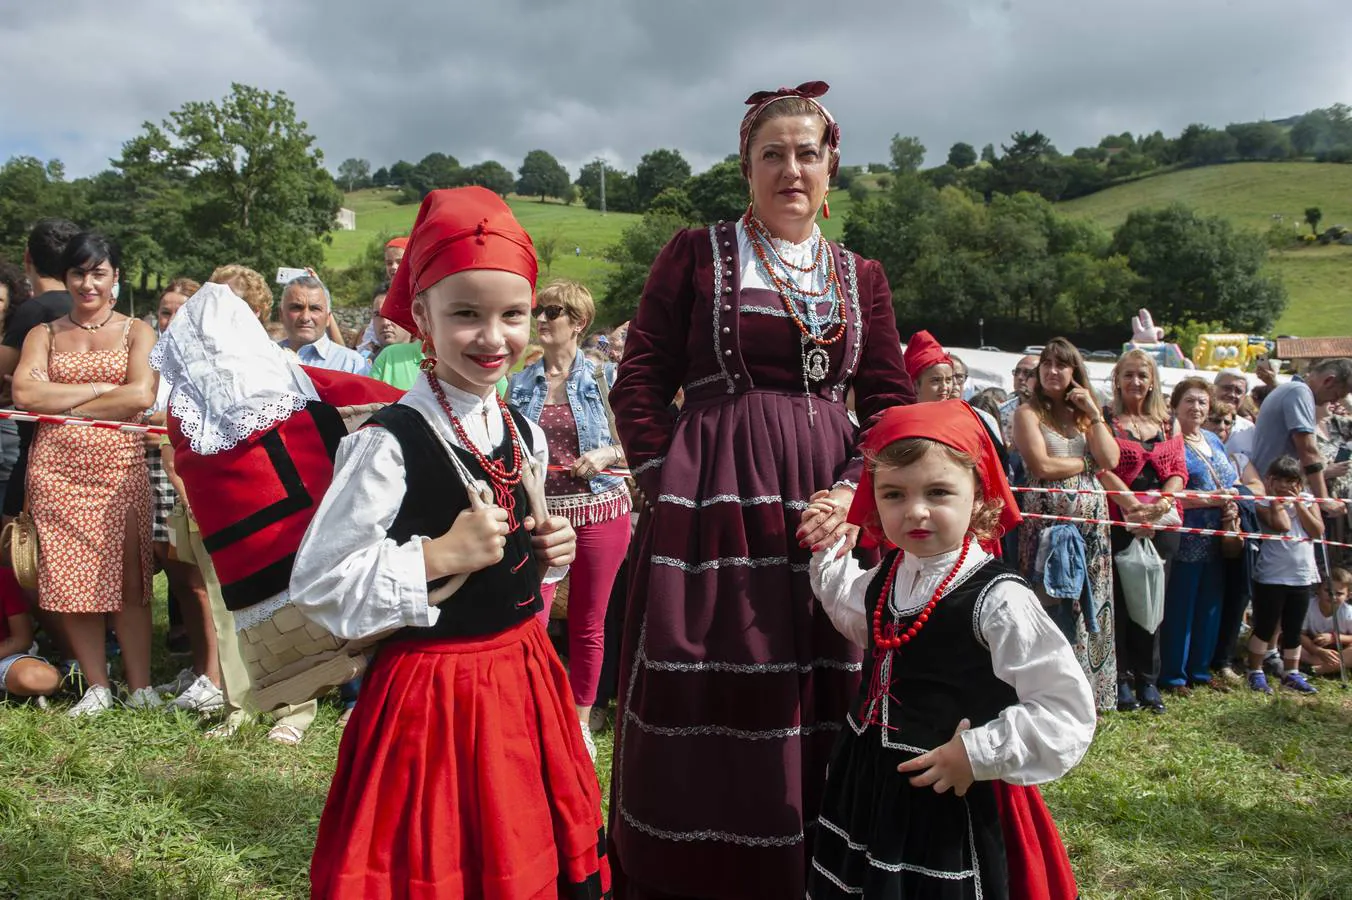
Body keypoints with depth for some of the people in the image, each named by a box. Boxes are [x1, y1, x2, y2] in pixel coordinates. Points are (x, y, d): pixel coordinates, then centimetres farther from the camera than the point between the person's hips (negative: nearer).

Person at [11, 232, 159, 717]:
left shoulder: (137, 332, 9)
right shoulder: (44, 335, 14)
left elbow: (142, 395, -8)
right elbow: (25, 394, -4)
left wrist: (65, 405, -4)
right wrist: (100, 388, -6)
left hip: (121, 467, -2)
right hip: (56, 470, 2)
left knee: (127, 578, -4)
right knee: (69, 579, 1)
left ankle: (141, 687, 2)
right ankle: (96, 688, 11)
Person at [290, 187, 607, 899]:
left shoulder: (526, 437, 4)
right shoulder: (390, 445, -17)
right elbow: (316, 586, -16)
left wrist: (546, 549, -2)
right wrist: (438, 555, -24)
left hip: (523, 675, 6)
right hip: (428, 688, -6)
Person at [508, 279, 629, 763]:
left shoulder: (604, 378, 0)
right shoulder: (520, 383, 8)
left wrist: (606, 455, -16)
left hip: (600, 510, -1)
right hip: (539, 513, 2)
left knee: (588, 626, 8)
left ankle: (580, 722, 24)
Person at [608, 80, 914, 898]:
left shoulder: (861, 278, 12)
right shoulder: (697, 254, 4)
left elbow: (893, 404, 9)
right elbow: (641, 383, 1)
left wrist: (855, 492, -7)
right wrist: (673, 490, -7)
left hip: (827, 507, 3)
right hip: (715, 502, -2)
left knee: (814, 706, 9)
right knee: (704, 707, 3)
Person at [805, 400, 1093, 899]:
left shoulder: (996, 599, -22)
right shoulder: (887, 575, 0)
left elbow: (1067, 712, -21)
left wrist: (978, 756, -22)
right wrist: (829, 552, 15)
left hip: (952, 798, -6)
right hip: (867, 785, 7)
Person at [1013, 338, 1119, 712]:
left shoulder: (1085, 412, 16)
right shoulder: (1028, 412, 0)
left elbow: (1111, 460, 1)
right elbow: (1042, 465, -14)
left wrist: (1094, 413, -1)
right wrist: (1088, 462, -1)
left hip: (1092, 519, 5)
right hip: (1049, 516, -5)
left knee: (1090, 602, 8)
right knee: (1054, 603, -4)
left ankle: (1087, 689, 20)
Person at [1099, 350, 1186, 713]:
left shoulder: (1168, 423, 16)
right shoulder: (1104, 419, 2)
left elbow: (1179, 470, 9)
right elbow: (1103, 468, -9)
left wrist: (1161, 503, -10)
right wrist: (1133, 504, -19)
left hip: (1162, 523, 4)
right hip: (1119, 520, -4)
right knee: (1120, 598, -2)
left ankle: (1148, 679, 15)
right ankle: (1121, 679, 7)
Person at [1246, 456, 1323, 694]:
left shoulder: (1307, 500, 7)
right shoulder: (1264, 502, -6)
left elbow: (1317, 531, -4)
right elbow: (1281, 525, -22)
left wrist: (1298, 503, -7)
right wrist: (1277, 500, -12)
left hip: (1302, 576, 5)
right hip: (1271, 576, -4)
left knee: (1294, 630, 14)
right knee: (1265, 627, 3)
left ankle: (1291, 674, 26)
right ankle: (1256, 673, 13)